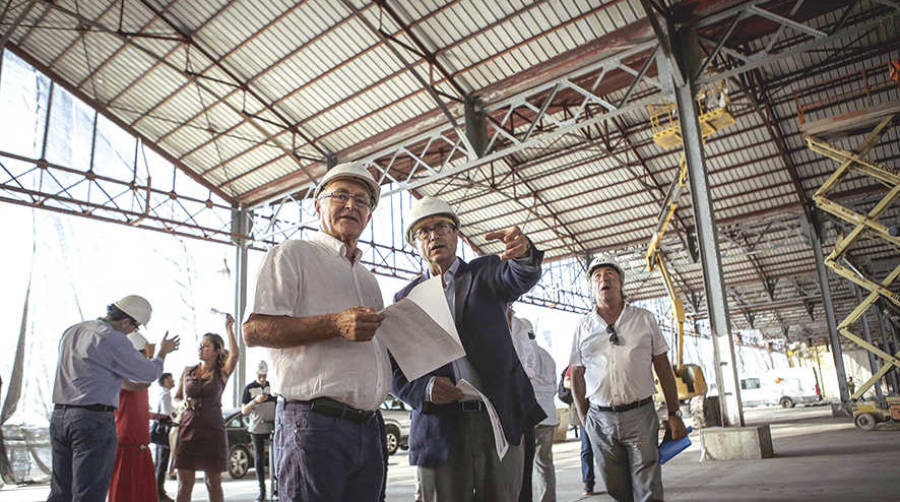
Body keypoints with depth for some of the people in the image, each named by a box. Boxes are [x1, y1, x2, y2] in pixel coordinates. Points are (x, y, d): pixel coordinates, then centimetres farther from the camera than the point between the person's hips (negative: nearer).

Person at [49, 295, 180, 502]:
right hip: (95, 418, -8)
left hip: (59, 415, 9)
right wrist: (163, 352, 14)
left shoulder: (71, 331, 14)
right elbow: (148, 373, -5)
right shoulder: (112, 339, -12)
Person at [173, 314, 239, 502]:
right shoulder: (188, 372, 12)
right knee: (184, 483, 2)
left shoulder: (221, 373, 2)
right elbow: (177, 398, 23)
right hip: (188, 428, 3)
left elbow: (234, 354, -17)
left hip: (212, 430, -2)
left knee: (213, 483, 5)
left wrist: (229, 328, -14)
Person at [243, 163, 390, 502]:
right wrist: (336, 325, -20)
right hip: (315, 422, -7)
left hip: (369, 427, 7)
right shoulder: (292, 255, 2)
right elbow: (254, 331, -10)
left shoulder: (368, 278, 25)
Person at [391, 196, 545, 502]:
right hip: (440, 428, 1)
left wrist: (522, 253, -38)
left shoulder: (485, 273, 8)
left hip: (500, 421, 0)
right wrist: (425, 389, -15)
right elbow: (398, 371, 6)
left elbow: (520, 278, -15)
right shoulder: (405, 298, 10)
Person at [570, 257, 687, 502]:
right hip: (600, 420, 1)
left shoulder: (645, 319, 6)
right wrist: (584, 418, 9)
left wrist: (674, 414, 3)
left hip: (640, 415, -1)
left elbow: (663, 368, 7)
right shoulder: (583, 326, 7)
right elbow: (577, 376, 11)